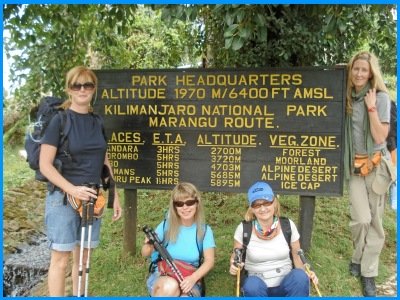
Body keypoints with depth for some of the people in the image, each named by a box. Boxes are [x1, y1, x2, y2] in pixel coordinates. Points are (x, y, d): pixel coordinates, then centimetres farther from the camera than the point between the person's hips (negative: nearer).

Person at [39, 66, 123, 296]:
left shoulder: (97, 122, 9)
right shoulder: (59, 120, -8)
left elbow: (105, 163, 14)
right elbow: (45, 165, -12)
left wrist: (115, 196, 11)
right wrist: (72, 189, -22)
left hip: (92, 198, 5)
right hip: (63, 197, -5)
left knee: (83, 257, 13)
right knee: (61, 258, -1)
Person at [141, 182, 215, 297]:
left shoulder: (204, 230, -2)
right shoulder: (166, 225, -4)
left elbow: (209, 260, -8)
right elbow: (145, 254, -2)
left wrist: (193, 278, -26)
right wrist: (149, 245, -26)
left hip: (188, 280, 0)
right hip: (162, 275, 0)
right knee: (170, 286, -36)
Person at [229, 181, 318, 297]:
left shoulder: (288, 225, -3)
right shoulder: (243, 228, -7)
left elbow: (297, 255, 6)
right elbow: (236, 255, 5)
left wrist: (306, 272, -12)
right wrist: (234, 266, -16)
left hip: (285, 285, 1)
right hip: (257, 287, -1)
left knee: (299, 276, -31)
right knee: (252, 284, -35)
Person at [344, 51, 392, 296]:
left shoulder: (380, 97, -7)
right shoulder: (348, 97, 5)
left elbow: (380, 137, -15)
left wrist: (371, 107, -17)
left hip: (376, 165, -2)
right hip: (355, 165, 2)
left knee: (375, 221, 4)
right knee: (361, 219, -9)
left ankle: (368, 273, 17)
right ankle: (358, 259, 19)